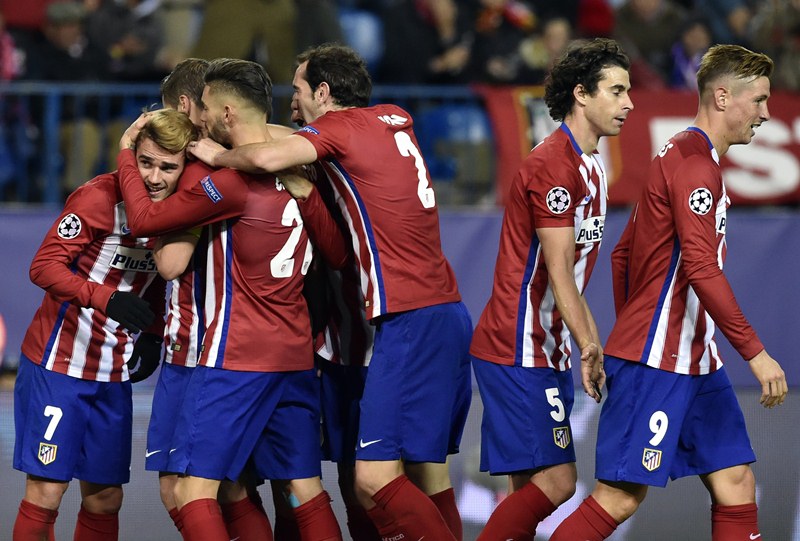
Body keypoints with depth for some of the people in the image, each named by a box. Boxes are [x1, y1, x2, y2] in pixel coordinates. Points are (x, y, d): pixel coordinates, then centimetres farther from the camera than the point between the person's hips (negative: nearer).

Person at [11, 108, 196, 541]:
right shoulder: (98, 198, -17)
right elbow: (44, 266, -21)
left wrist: (153, 334, 1)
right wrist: (107, 300, -34)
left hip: (114, 375, 6)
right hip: (57, 364, -6)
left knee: (105, 498, 9)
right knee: (46, 489, -7)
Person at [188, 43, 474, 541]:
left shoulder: (340, 127, -5)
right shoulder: (395, 121, 17)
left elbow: (267, 158, -22)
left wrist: (219, 155, -3)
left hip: (411, 320, -9)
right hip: (449, 313, 9)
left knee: (374, 480, -13)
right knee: (427, 475, 10)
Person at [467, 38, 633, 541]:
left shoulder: (590, 167, 17)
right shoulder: (553, 163, -14)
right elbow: (557, 271, -19)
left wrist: (594, 347, 19)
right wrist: (588, 346, -23)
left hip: (545, 350, 10)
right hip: (519, 351, -10)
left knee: (532, 488, 7)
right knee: (556, 482, -15)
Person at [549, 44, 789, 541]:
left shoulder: (683, 156, 18)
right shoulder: (695, 162, -14)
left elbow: (623, 255, 23)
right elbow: (702, 269, -23)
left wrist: (629, 333, 24)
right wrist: (755, 352, -22)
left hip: (694, 360, 10)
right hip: (657, 361, -10)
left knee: (736, 482, 4)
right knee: (621, 496, -9)